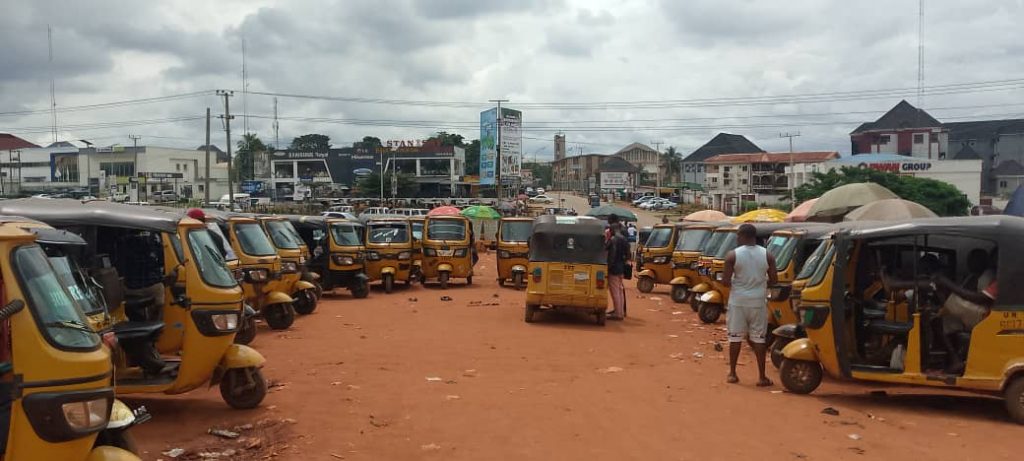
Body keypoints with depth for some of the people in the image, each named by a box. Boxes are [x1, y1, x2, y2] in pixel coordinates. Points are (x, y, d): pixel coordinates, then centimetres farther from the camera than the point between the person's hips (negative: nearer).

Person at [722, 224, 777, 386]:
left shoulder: (732, 255, -10)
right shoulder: (767, 255, -2)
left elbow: (725, 281, -10)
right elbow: (774, 280, 1)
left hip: (738, 301, -1)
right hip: (758, 301, 1)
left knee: (735, 337, 9)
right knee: (758, 338, 7)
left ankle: (732, 373, 16)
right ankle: (762, 377, 9)